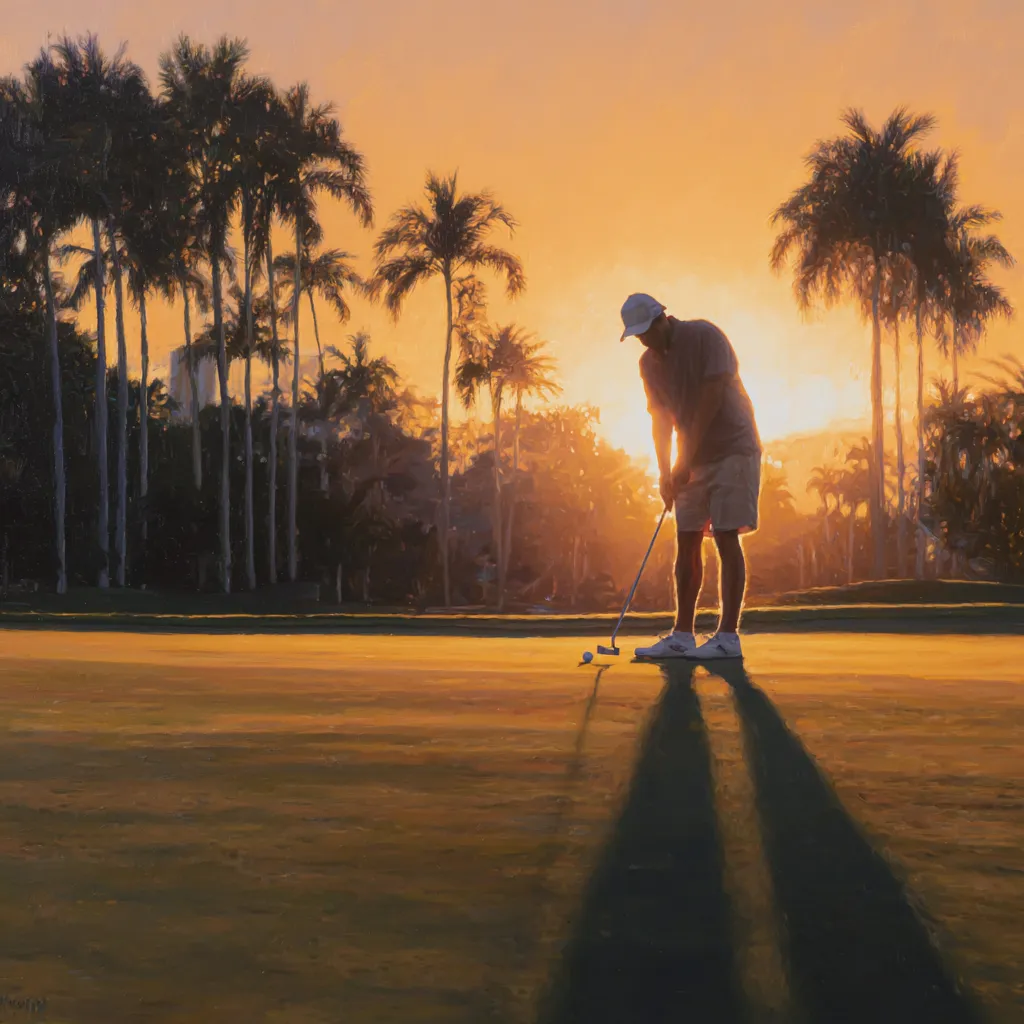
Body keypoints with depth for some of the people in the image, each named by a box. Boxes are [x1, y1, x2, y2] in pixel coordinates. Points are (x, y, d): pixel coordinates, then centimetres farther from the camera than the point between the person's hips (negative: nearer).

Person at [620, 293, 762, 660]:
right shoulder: (649, 363, 5)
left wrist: (685, 461, -19)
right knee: (686, 543, 3)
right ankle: (682, 636, 6)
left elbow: (711, 401, -19)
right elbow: (661, 420, 8)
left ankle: (728, 636, -12)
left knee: (726, 538, -11)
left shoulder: (704, 336, -14)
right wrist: (665, 472, -4)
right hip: (695, 458, 7)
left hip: (732, 448, -7)